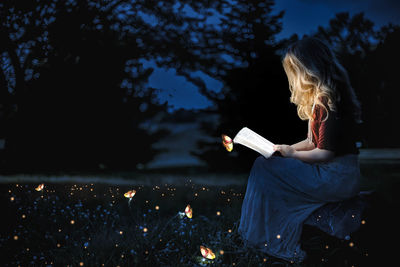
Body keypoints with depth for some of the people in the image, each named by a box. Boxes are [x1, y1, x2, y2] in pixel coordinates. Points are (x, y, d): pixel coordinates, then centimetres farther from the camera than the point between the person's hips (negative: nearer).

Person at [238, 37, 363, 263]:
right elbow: (314, 141, 17)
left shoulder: (327, 100, -18)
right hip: (337, 173, 10)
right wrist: (285, 149, 6)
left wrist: (292, 153, -6)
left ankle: (266, 239, 4)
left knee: (264, 168, -7)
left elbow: (326, 152, -20)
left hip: (337, 178, -10)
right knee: (267, 162, 6)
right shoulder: (320, 96, 13)